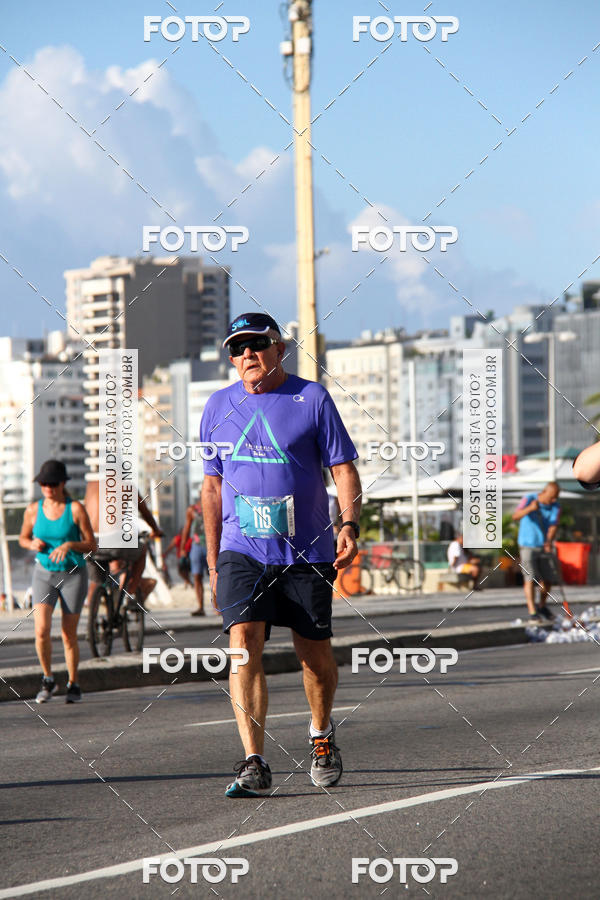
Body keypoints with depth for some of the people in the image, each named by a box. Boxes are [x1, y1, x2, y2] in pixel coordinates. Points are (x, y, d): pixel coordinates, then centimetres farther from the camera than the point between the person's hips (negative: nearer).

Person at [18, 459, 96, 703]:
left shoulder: (75, 509, -11)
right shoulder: (33, 510, -2)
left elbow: (92, 545, -8)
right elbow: (23, 538, 14)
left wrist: (70, 545, -26)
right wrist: (33, 544, -9)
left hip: (73, 574, -2)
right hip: (44, 573, 2)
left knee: (69, 635, 4)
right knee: (41, 630, -15)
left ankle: (73, 685, 24)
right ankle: (48, 681, 5)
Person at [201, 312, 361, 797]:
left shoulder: (311, 398, 0)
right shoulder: (219, 407, 9)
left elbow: (344, 468, 1)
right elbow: (213, 486, 15)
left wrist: (350, 524, -16)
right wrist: (213, 562, 12)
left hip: (307, 552, -1)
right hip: (242, 551, 1)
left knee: (315, 652, 7)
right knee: (244, 641, -17)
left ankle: (322, 735, 36)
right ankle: (254, 764, -21)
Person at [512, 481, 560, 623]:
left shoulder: (555, 507, -5)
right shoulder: (529, 499, -12)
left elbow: (553, 526, -16)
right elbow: (515, 516, -24)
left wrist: (549, 541, -35)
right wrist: (529, 508, -42)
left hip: (543, 547, 3)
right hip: (527, 546, -3)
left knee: (547, 580, 6)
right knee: (530, 578, -11)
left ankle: (542, 607, 30)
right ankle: (533, 613, -11)